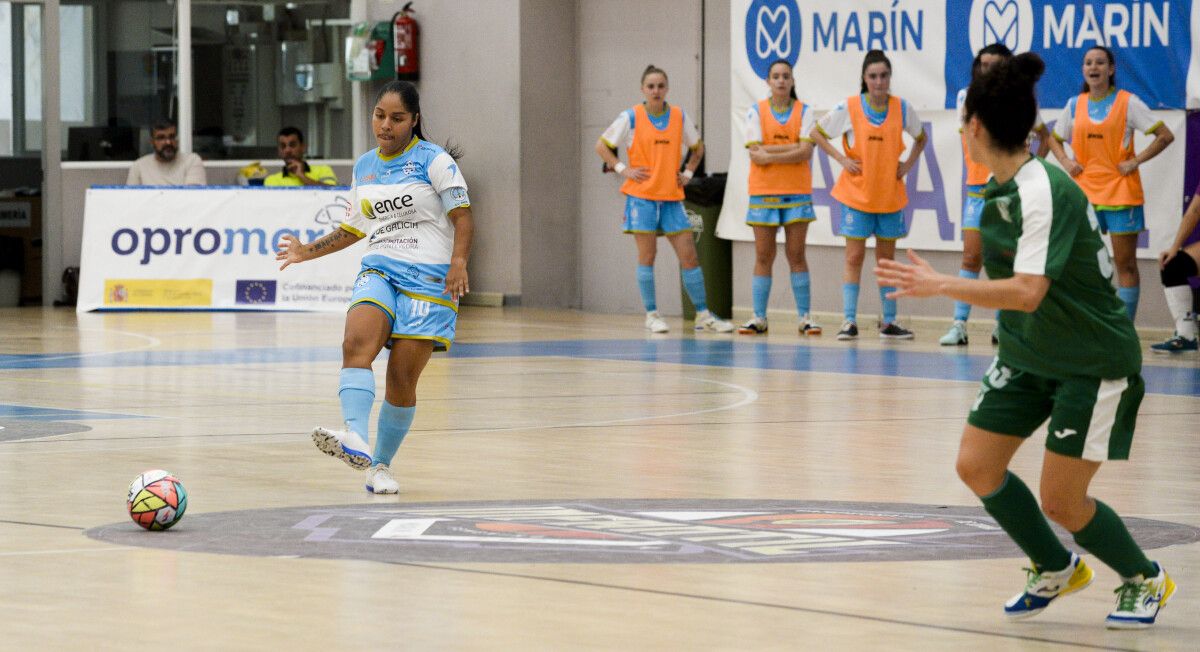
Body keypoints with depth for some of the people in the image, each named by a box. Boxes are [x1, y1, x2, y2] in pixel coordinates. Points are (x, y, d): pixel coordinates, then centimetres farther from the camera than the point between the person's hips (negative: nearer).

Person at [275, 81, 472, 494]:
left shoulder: (434, 161, -1)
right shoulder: (364, 167, 17)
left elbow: (462, 216, -5)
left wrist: (458, 263, -19)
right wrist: (309, 251, 23)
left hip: (428, 278, -4)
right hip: (378, 273, 4)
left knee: (403, 378, -5)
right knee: (356, 343, -27)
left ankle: (380, 465, 12)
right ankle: (356, 441, -44)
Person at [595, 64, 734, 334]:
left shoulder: (680, 117, 6)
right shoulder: (631, 117, -3)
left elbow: (697, 148, 21)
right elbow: (602, 146, 4)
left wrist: (688, 173, 7)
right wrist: (623, 169, -6)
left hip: (671, 198, 3)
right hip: (641, 196, -3)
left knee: (689, 256, 0)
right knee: (647, 256, -1)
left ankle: (703, 314, 7)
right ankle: (651, 315, 7)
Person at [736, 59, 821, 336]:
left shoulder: (804, 112, 4)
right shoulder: (756, 112, 4)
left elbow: (806, 151, -9)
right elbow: (756, 153, -6)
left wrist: (770, 152, -13)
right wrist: (791, 149, -11)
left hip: (796, 191, 0)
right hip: (763, 192, 0)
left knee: (796, 255, -1)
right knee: (763, 256, 2)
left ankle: (805, 316, 2)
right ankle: (759, 317, 5)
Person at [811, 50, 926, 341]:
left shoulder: (902, 109, -1)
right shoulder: (848, 108, -8)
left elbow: (920, 138, 17)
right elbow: (817, 134, 3)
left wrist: (908, 164, 2)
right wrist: (842, 159, -7)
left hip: (890, 194, 2)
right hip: (856, 193, -2)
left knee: (886, 258, 9)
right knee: (854, 257, -4)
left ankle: (889, 322, 16)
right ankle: (849, 321, -3)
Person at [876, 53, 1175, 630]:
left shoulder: (1044, 192, -27)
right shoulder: (999, 188, 1)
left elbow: (1027, 293, -37)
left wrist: (942, 285, -38)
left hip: (1094, 362, -9)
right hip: (1027, 354, 9)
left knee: (1061, 502, -7)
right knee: (976, 465, 1)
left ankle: (1144, 580, 21)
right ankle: (1056, 570, 23)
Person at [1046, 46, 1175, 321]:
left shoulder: (1127, 102, -4)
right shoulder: (1075, 105, 8)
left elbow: (1165, 135, -5)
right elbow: (1055, 139, 23)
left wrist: (1136, 161, -13)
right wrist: (1065, 161, 4)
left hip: (1120, 193, -4)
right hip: (1084, 193, 4)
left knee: (1125, 264, 0)